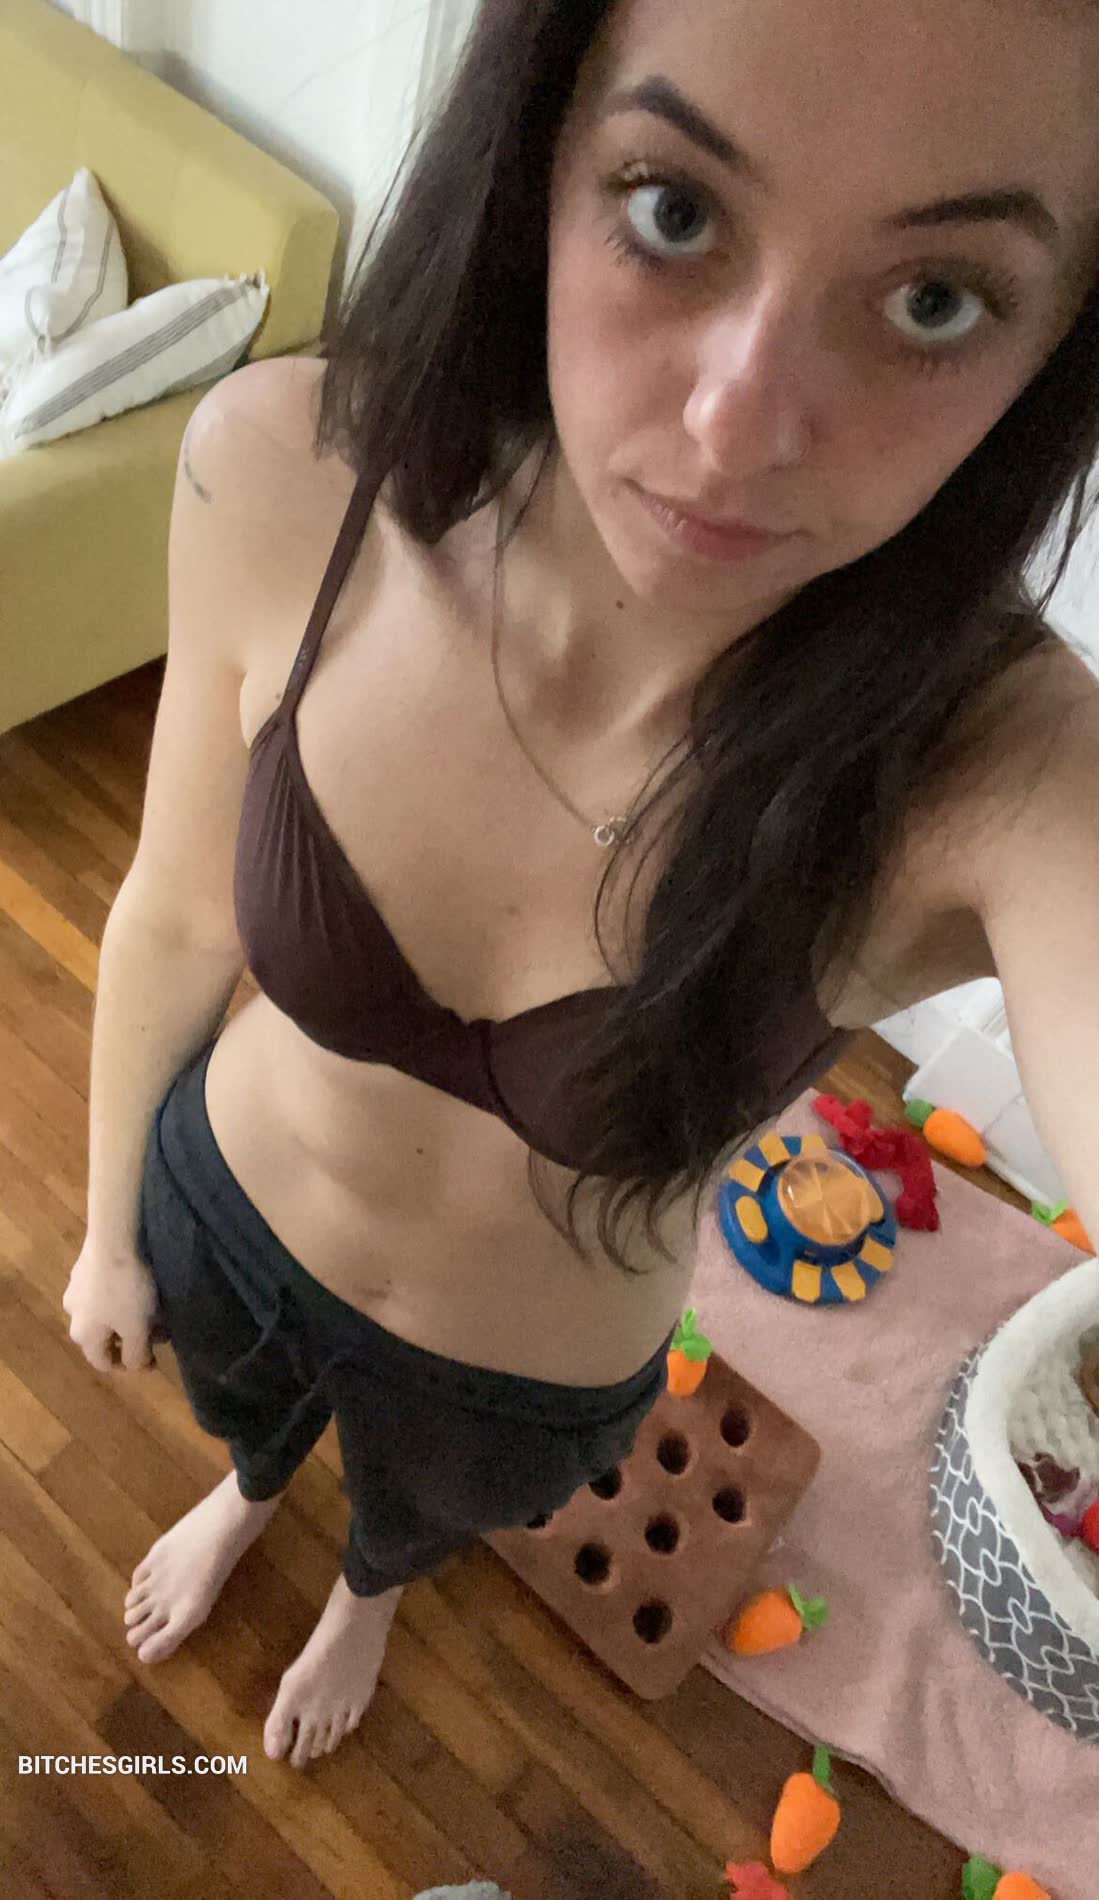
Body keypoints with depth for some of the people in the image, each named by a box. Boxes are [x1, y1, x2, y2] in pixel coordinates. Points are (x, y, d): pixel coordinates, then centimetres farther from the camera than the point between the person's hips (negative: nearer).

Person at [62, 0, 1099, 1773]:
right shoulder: (286, 476, -32)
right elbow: (176, 917, -13)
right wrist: (109, 1227, 1)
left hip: (526, 1386, 0)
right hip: (224, 1215, 1)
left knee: (419, 1508, 37)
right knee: (242, 1408, 38)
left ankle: (366, 1589, 77)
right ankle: (248, 1493, 79)